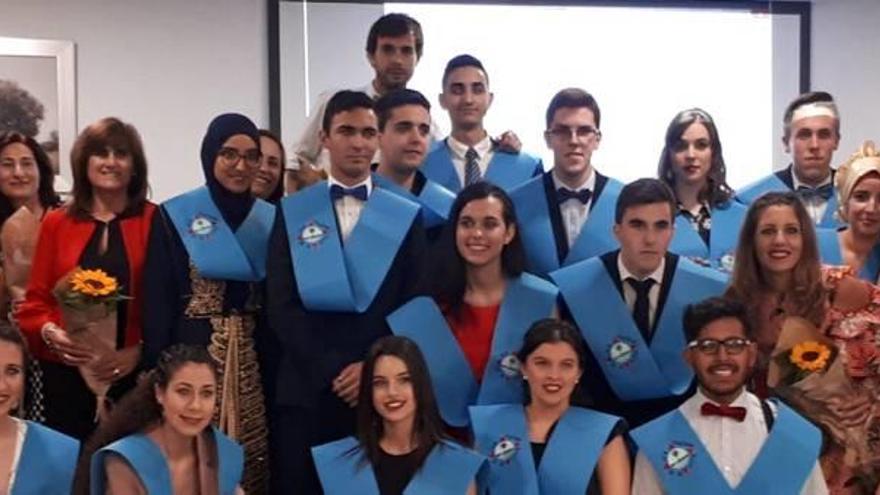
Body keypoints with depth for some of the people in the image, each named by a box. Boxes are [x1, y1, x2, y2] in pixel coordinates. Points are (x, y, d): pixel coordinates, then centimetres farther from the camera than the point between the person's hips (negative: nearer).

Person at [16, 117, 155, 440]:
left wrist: (138, 351, -16)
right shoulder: (56, 223, 9)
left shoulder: (154, 221, 0)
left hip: (135, 373, -2)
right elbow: (35, 299, 9)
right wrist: (50, 332, -10)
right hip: (67, 372, 2)